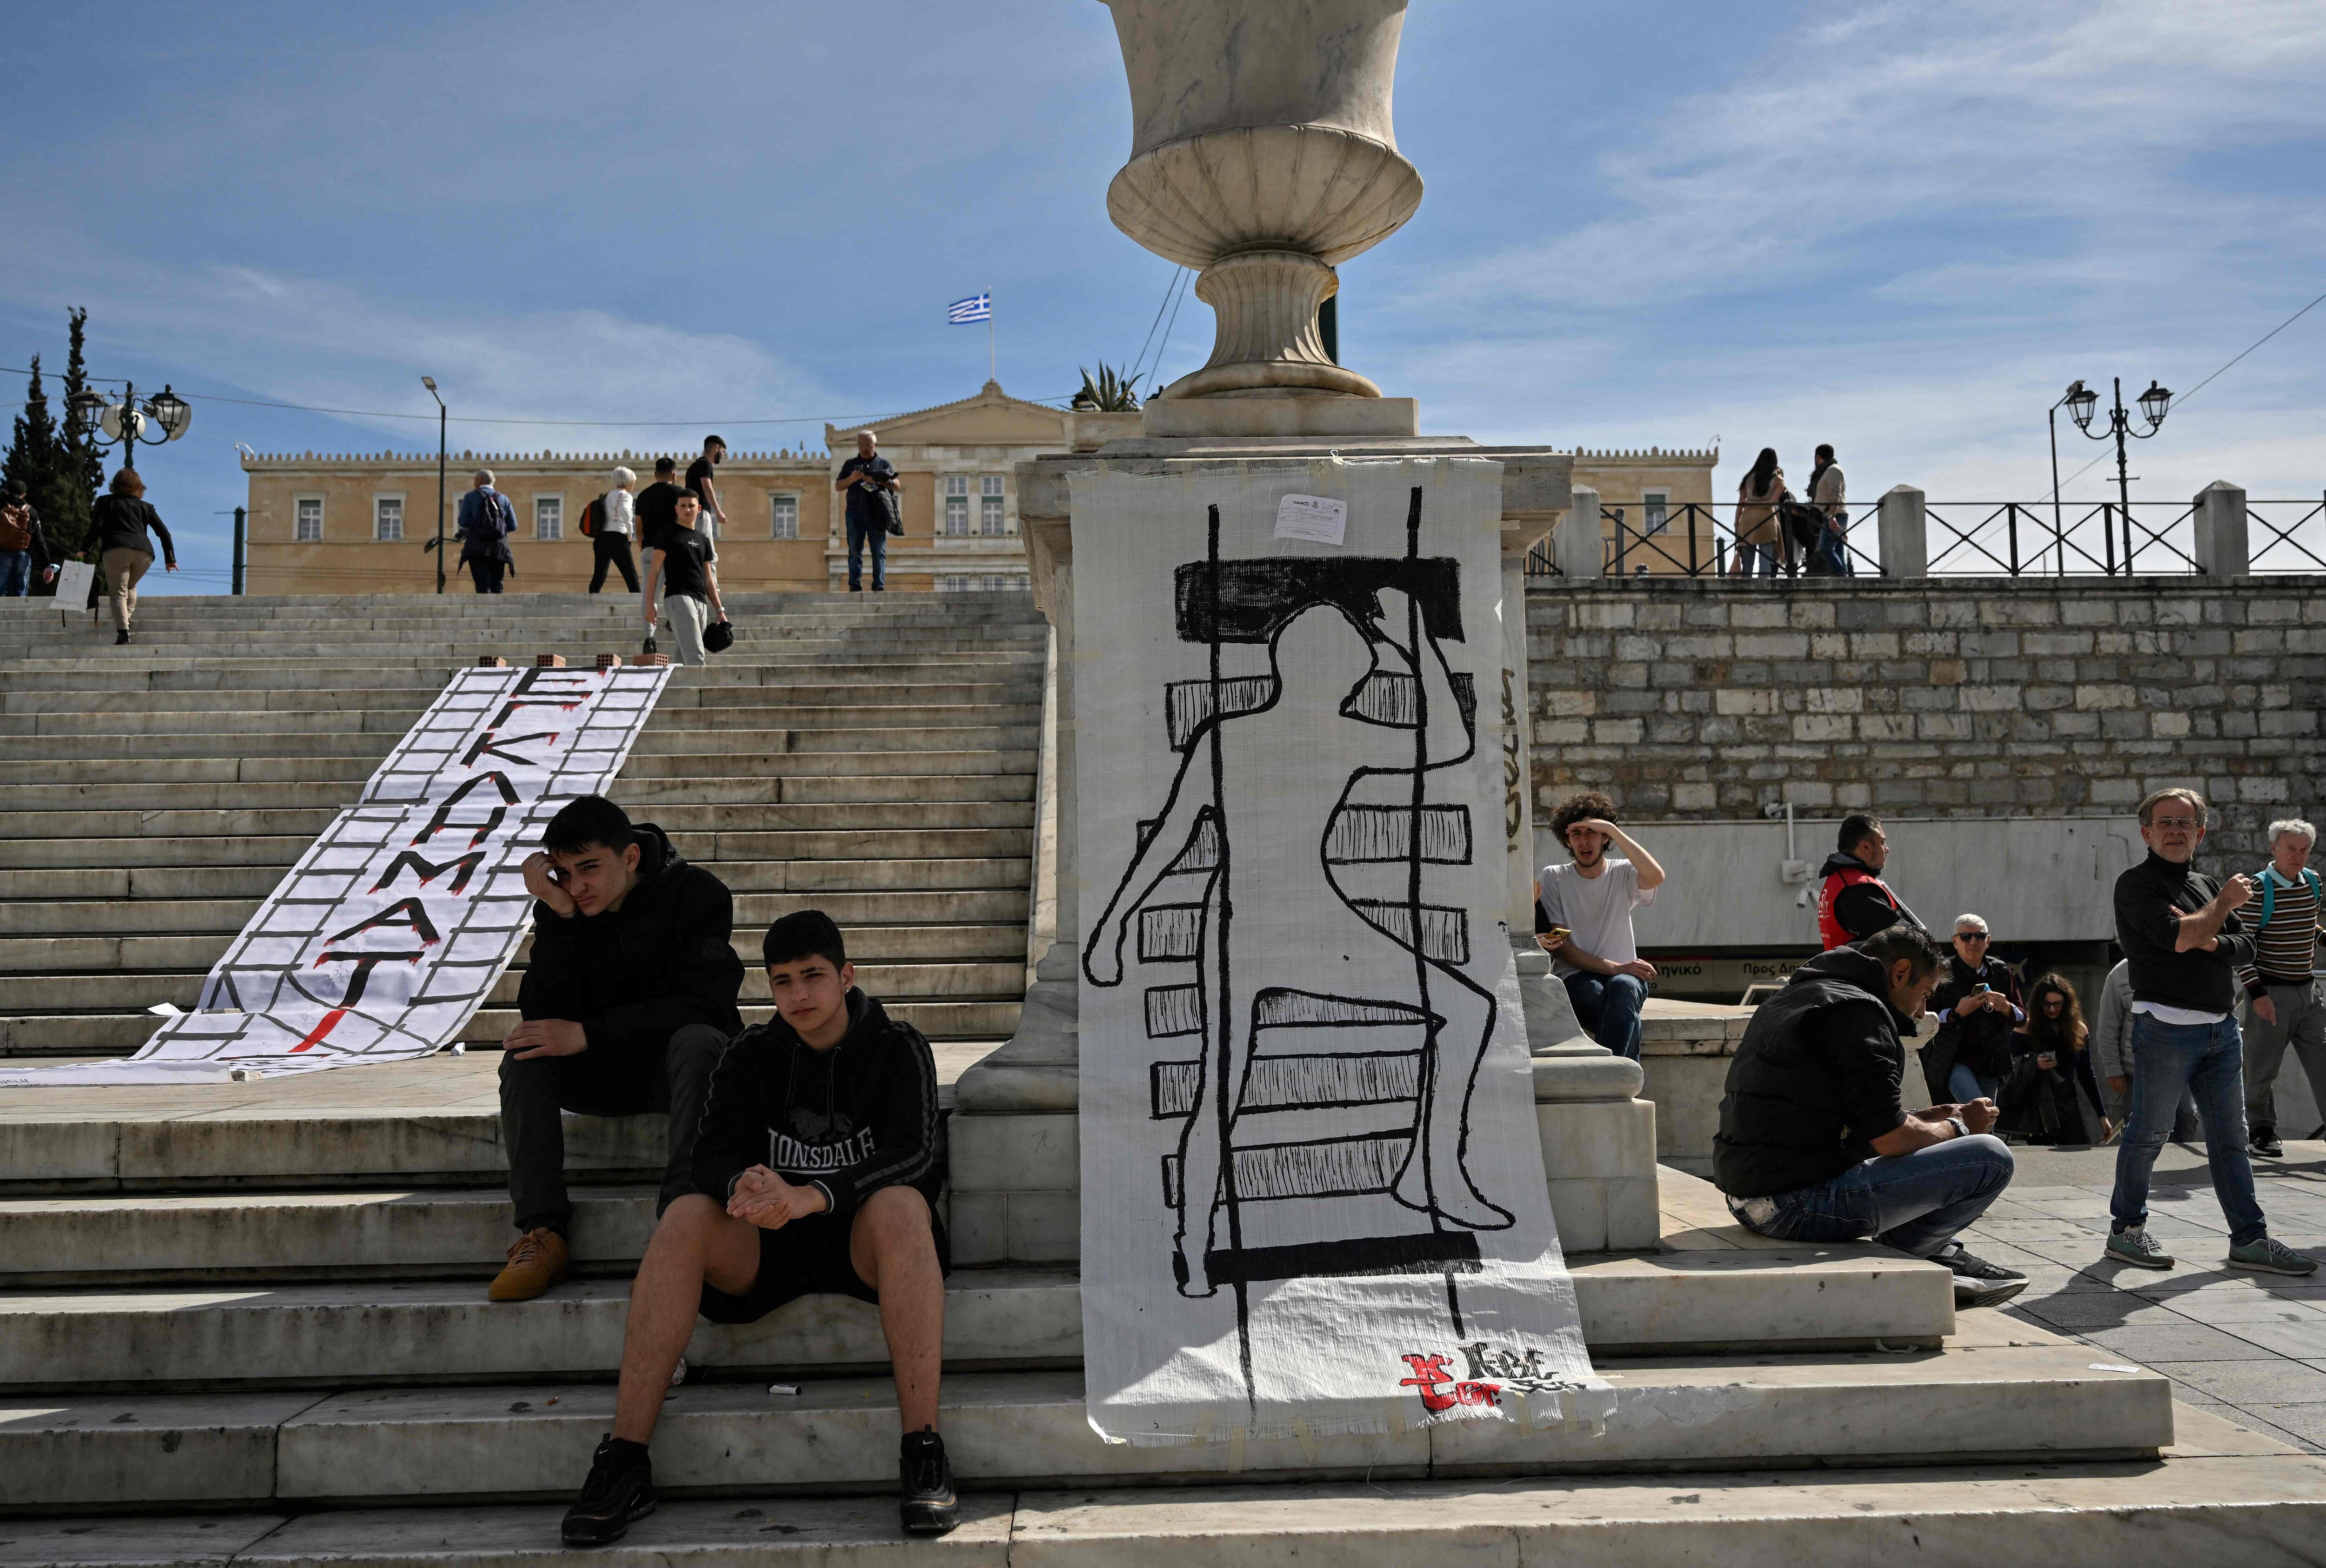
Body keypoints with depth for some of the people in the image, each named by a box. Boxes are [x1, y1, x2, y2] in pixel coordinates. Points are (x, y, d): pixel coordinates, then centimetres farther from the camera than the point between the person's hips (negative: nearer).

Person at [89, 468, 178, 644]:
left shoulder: (105, 502, 17)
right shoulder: (145, 506, 24)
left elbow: (96, 527, 2)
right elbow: (164, 533, 17)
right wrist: (170, 559, 20)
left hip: (117, 549, -3)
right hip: (144, 552, 3)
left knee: (118, 593, -5)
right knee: (130, 586, 26)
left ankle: (123, 631, -23)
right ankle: (126, 620, 8)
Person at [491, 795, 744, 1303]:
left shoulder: (698, 895, -14)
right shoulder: (560, 906, -4)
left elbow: (702, 1005, -23)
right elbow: (543, 1014, -15)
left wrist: (589, 1034, -27)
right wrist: (560, 917, -27)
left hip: (675, 1069, -3)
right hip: (599, 1075, 4)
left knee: (698, 1041, -35)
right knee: (524, 1055, -22)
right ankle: (541, 1233, -28)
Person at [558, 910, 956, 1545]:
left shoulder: (897, 1048, -2)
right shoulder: (751, 1056, 8)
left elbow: (912, 1154, -16)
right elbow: (715, 1152, -3)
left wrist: (809, 1197, -32)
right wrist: (743, 1186, -30)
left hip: (863, 1238, -3)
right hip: (771, 1247, 3)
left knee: (901, 1204, -35)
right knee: (685, 1217, -25)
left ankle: (923, 1454, -39)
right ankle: (625, 1463, -26)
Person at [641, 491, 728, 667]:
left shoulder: (703, 540, 21)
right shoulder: (669, 535, 4)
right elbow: (654, 571, 0)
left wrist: (720, 610, 15)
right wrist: (649, 604, -10)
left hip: (701, 601, 6)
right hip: (678, 598, -6)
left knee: (684, 657, 5)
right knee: (695, 658, -19)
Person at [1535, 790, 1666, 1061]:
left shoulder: (1623, 874, 8)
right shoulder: (1552, 878, 7)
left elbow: (1656, 877, -19)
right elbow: (1559, 946, -2)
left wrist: (1613, 829, -15)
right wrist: (1614, 968, -14)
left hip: (1624, 976, 1)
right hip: (1574, 978, -1)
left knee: (1623, 987, -36)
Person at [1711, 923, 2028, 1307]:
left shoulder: (1790, 998, 20)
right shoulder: (1858, 1010, -11)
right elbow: (1892, 1138, -15)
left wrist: (1940, 1115, 23)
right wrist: (1958, 1127, 5)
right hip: (1801, 1207, -10)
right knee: (1991, 1157, -6)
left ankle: (1939, 1257, 26)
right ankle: (1895, 1255, 4)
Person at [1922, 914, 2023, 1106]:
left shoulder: (2001, 972, 8)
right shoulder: (1943, 973, -6)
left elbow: (2022, 1018, 10)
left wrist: (2006, 1008, -12)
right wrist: (1958, 1013, -23)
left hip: (1989, 1065, 5)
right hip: (1955, 1062, -5)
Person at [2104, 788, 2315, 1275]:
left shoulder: (2208, 885, 18)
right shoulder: (2136, 885, -5)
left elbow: (2245, 947, 10)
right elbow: (2179, 938, -19)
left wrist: (2210, 941, -11)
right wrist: (2225, 903, -4)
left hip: (2222, 1028, 7)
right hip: (2167, 1027, -7)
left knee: (2230, 1137, 9)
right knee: (2147, 1132, 1)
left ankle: (2250, 1239, 15)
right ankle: (2125, 1230, 12)